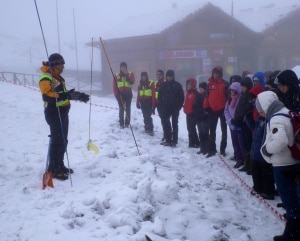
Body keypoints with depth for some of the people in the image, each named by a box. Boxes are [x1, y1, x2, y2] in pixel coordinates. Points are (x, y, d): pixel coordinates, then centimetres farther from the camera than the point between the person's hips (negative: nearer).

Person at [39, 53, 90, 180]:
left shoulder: (57, 77, 18)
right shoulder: (46, 78, -13)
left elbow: (63, 94, 26)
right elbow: (46, 95, -28)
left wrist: (78, 95, 13)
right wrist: (64, 95, -38)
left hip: (62, 112, 10)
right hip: (54, 113, -10)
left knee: (63, 140, 15)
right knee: (57, 141, -9)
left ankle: (59, 165, 26)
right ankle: (53, 169, -3)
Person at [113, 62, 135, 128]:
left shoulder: (130, 74, 1)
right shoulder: (117, 75, 4)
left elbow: (132, 82, -17)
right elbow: (115, 86, 3)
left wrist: (126, 75, -24)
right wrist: (116, 94, -4)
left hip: (128, 94, 0)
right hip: (120, 94, 0)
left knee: (128, 109, 4)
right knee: (121, 109, 0)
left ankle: (127, 123, 11)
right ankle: (121, 124, 6)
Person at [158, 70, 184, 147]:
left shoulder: (177, 85, -3)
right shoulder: (163, 85, 4)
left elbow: (182, 97, -2)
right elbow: (160, 96, 8)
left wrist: (179, 106, -7)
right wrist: (161, 105, -1)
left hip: (175, 108, -2)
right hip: (166, 108, 3)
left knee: (174, 124, 5)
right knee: (165, 123, 0)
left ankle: (174, 140, 9)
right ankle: (168, 140, 9)